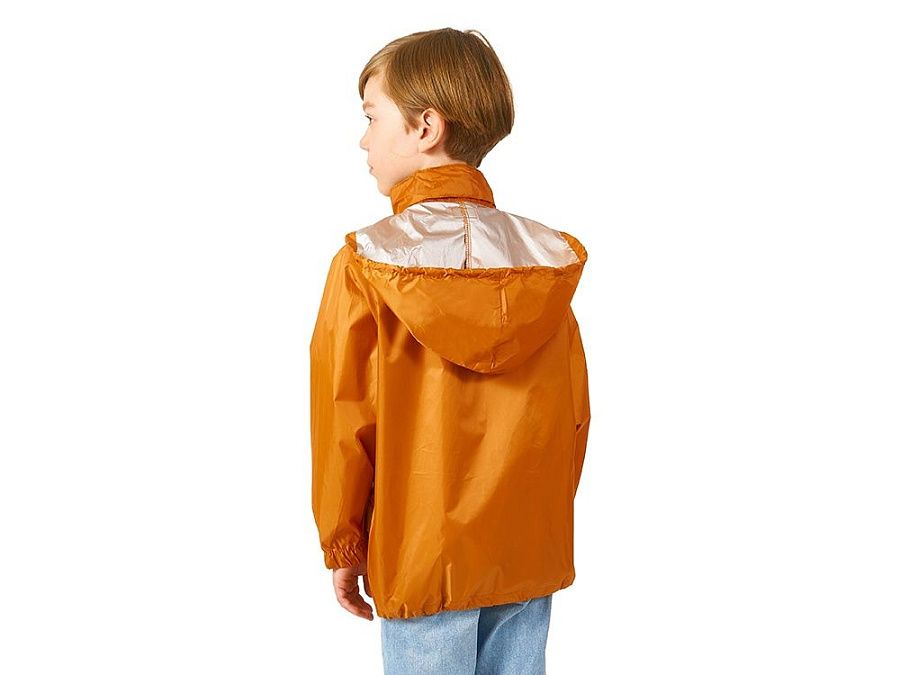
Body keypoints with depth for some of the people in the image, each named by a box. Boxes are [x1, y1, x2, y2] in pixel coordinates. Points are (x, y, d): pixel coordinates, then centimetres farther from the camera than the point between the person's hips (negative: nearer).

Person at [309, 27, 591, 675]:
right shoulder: (549, 262, -4)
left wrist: (342, 547, 4)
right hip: (532, 554, 4)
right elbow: (575, 412, 2)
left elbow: (343, 420, -8)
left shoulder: (366, 263, -13)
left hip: (421, 558, -3)